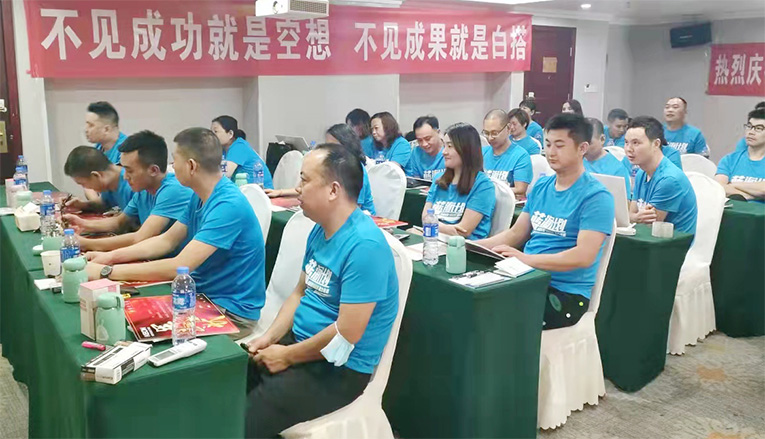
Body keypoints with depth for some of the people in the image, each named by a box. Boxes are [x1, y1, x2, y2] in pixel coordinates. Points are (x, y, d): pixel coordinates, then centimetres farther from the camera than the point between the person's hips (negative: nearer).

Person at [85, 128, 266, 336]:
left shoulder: (229, 205, -27)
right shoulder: (200, 197, 5)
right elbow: (167, 240, 15)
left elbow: (179, 267, -29)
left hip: (231, 313, -8)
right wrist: (110, 256, 4)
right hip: (202, 293, 9)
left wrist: (107, 271, -23)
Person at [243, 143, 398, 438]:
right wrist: (269, 337, 1)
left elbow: (347, 333, -26)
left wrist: (287, 356, -15)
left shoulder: (364, 245, -25)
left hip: (338, 369, -9)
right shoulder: (320, 230, 6)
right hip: (301, 341, 9)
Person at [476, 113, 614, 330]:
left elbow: (584, 256, -21)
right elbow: (516, 234, 14)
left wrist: (526, 259, -31)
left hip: (567, 293, -6)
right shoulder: (541, 185, 11)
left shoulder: (595, 196, -11)